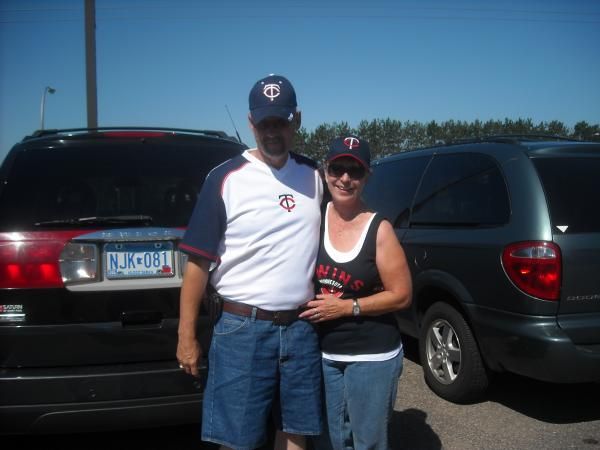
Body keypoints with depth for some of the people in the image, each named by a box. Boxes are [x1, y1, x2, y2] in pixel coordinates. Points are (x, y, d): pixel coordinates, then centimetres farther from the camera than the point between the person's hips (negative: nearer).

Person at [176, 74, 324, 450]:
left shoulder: (314, 175, 7)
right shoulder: (226, 179, -6)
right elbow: (199, 262, -6)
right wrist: (187, 336, -7)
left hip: (302, 326, 4)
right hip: (244, 327, -3)